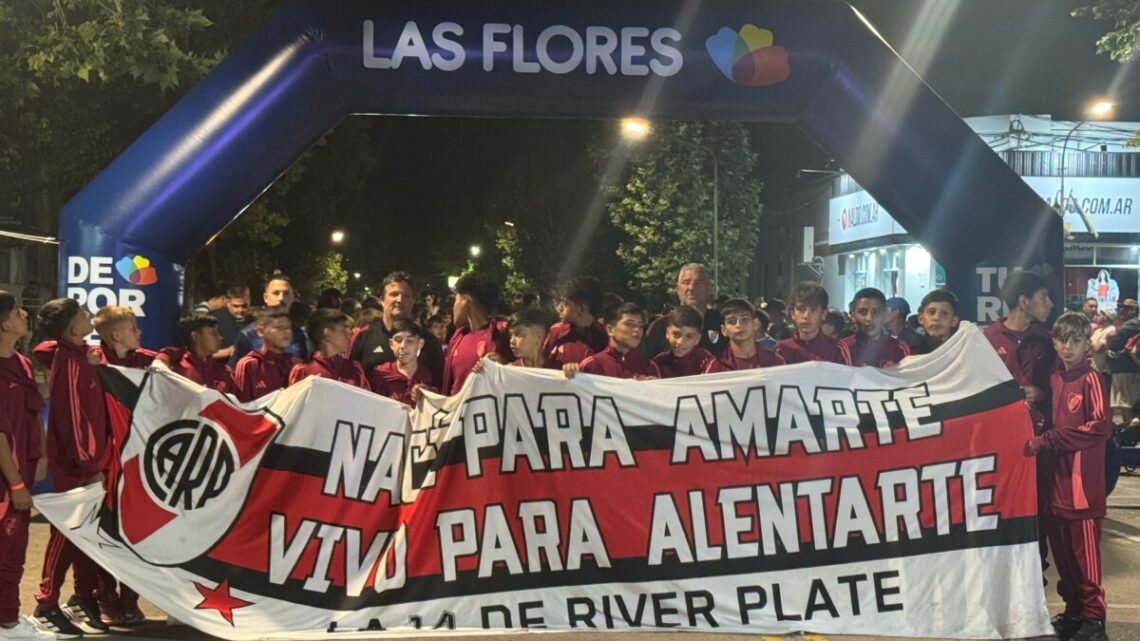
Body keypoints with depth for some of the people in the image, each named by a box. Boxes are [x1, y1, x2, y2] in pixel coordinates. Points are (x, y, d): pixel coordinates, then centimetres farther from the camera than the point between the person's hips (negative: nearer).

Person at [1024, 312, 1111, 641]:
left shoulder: (1090, 379, -7)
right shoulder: (1054, 379, 10)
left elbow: (1101, 426, -17)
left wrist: (1048, 440, -17)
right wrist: (1040, 441, -3)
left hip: (1083, 483, -6)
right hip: (1057, 480, 6)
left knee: (1085, 554, -2)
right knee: (1062, 552, 11)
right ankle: (1073, 610, 24)